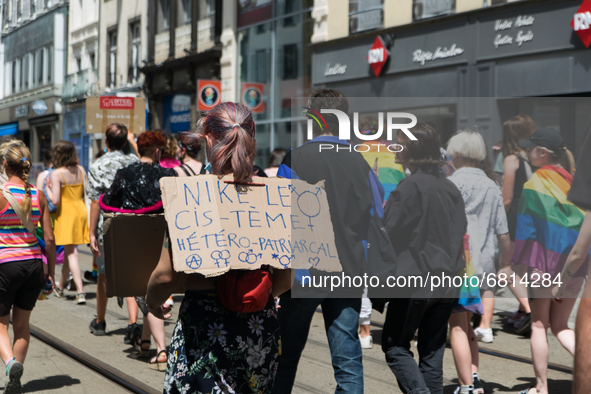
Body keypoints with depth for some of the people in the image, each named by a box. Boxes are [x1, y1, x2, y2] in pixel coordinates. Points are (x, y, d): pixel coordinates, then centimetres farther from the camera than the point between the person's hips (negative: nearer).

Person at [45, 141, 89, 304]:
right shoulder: (81, 170, 3)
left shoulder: (57, 174, -13)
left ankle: (80, 292, -13)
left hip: (66, 213, -6)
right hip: (81, 210, 6)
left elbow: (55, 201, -17)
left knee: (71, 253, -5)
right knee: (69, 251, 19)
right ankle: (61, 286, 34)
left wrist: (48, 188, 0)